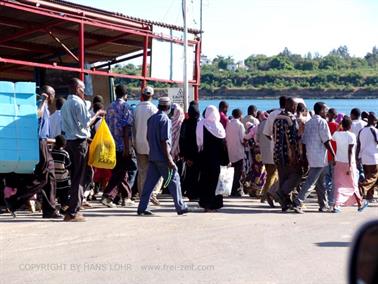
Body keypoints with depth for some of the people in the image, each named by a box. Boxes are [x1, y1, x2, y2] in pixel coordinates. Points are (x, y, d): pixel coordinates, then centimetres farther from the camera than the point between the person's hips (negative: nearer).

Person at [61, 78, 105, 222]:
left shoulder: (66, 104, 15)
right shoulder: (78, 103, -11)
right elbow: (86, 123, -16)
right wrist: (97, 114, -2)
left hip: (69, 141, 8)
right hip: (79, 141, -8)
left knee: (74, 176, 14)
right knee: (78, 177, -6)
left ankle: (74, 209, 18)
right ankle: (73, 212, -7)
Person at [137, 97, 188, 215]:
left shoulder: (151, 119, 11)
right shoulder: (165, 120, -13)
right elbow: (164, 141, -18)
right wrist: (169, 159, -18)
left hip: (152, 156, 7)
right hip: (163, 157, -7)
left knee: (150, 182, 8)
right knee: (173, 180, 2)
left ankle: (142, 208, 5)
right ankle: (180, 207, 6)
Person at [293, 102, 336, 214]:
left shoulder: (308, 123, 13)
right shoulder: (322, 122, -11)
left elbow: (303, 142, 14)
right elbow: (326, 141, -15)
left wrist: (305, 157, 19)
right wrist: (334, 155, -9)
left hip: (311, 157, 8)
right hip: (320, 158, -8)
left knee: (321, 182, 17)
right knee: (310, 182, -9)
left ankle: (324, 205, 23)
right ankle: (297, 203, -14)